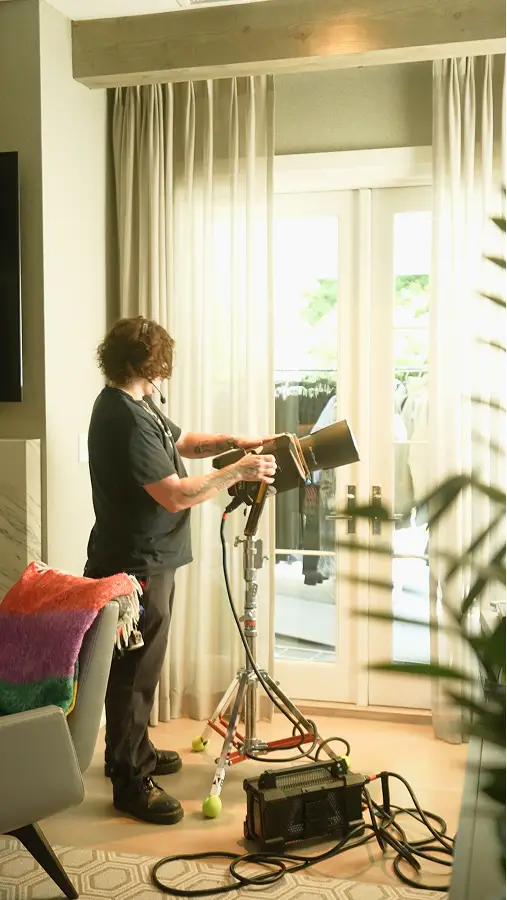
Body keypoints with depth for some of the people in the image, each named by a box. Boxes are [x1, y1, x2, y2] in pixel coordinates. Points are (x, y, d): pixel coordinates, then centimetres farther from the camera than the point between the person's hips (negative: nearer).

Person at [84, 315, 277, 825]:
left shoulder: (132, 406, 8)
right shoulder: (126, 420, -25)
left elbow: (180, 442, 19)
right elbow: (175, 495, -27)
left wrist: (233, 442, 4)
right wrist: (238, 472, -18)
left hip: (148, 559, 11)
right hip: (134, 567, -11)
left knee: (141, 666, 22)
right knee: (134, 671, 1)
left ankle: (134, 751, 39)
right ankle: (130, 783, 13)